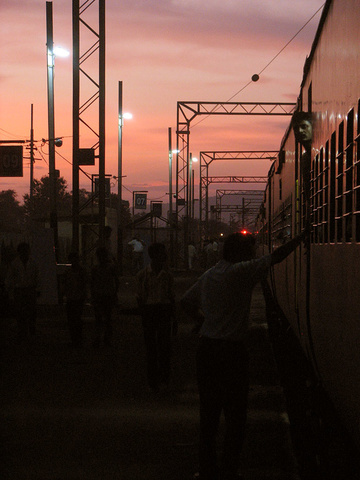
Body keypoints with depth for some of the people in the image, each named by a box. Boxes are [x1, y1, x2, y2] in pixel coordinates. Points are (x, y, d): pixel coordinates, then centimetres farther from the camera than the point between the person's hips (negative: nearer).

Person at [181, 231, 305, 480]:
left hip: (207, 347, 7)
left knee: (209, 412, 13)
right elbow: (275, 257, -9)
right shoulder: (239, 272, -12)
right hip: (232, 350, -7)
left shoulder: (208, 275, 11)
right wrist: (302, 237, 1)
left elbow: (186, 302, 21)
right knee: (235, 415, 1)